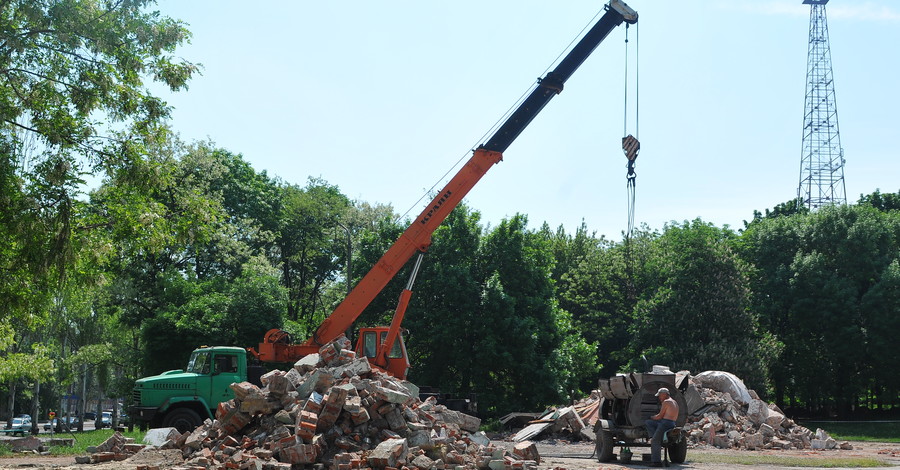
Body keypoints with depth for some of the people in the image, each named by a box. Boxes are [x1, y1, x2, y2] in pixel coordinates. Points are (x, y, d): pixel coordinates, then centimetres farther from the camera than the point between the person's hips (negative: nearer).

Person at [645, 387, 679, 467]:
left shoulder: (666, 402, -7)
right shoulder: (674, 402, 23)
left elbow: (660, 416, -7)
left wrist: (652, 417, 11)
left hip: (666, 423, -10)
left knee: (655, 440, -12)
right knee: (647, 423, 13)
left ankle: (657, 461, -17)